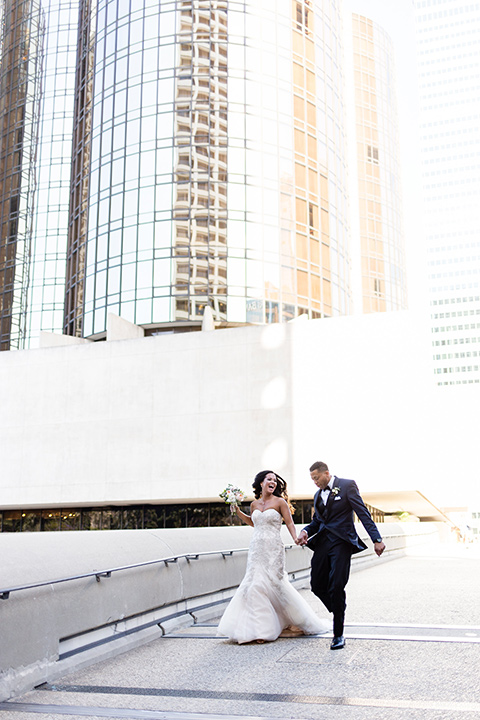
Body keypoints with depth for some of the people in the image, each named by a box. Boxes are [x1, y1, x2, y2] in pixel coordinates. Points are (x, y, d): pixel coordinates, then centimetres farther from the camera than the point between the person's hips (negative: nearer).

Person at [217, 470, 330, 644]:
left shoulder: (280, 502, -1)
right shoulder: (254, 504, 12)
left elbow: (289, 523, -5)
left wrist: (296, 539, -20)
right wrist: (238, 512, 19)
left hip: (273, 550, -5)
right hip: (256, 549, 5)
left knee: (274, 584, -6)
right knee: (255, 585, 0)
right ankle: (260, 628, 10)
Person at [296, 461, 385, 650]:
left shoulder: (346, 486, -2)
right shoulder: (318, 494, 18)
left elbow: (363, 513, -7)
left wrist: (376, 539, -14)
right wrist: (306, 532, 2)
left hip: (341, 543, -7)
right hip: (322, 543, 7)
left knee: (336, 587, -10)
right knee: (317, 585, 2)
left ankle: (338, 634, 2)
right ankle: (339, 612, 27)